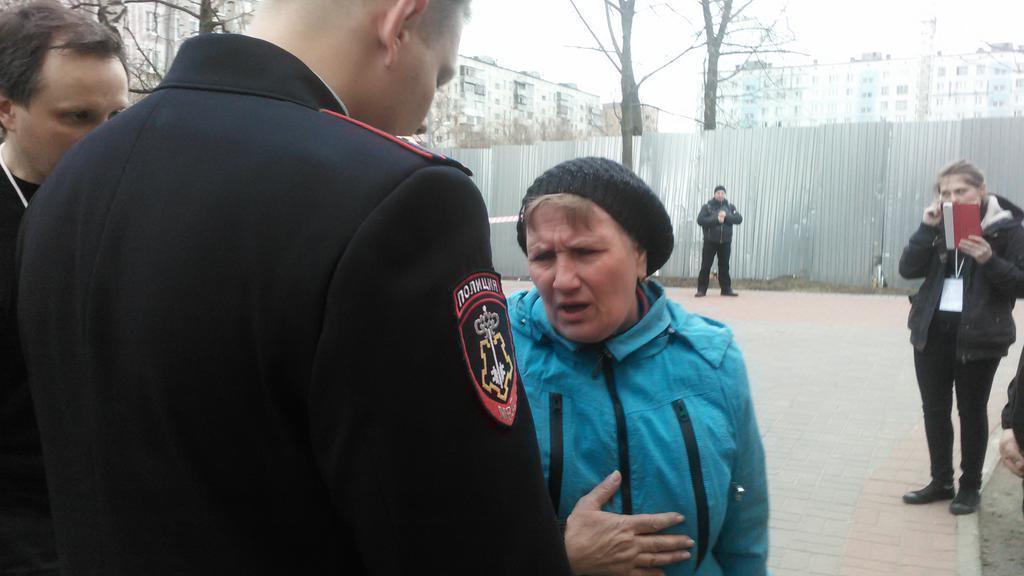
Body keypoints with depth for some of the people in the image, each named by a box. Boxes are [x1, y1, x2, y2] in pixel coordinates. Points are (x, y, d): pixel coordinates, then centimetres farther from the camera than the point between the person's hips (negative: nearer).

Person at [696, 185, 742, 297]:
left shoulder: (730, 207, 8)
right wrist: (716, 219, -20)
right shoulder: (707, 207, -1)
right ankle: (701, 289, 1)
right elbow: (700, 220, -13)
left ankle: (726, 289, 15)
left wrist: (726, 216, -18)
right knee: (706, 266, -3)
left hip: (725, 242, 3)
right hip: (710, 241, -2)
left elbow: (739, 219, -4)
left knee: (724, 266, 8)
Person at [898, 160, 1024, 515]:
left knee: (972, 411, 8)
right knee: (934, 409, 10)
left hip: (979, 336, -4)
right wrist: (928, 228, -14)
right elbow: (908, 270, -5)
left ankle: (970, 487, 22)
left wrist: (989, 261, -24)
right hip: (933, 332, 4)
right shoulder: (938, 226, 5)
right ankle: (941, 481, 25)